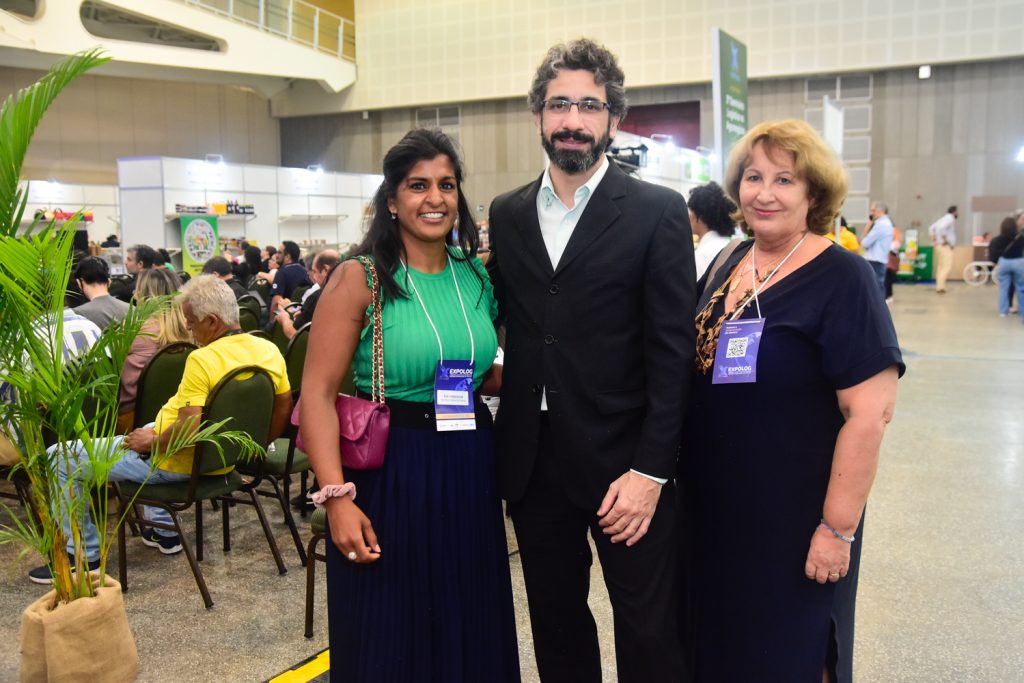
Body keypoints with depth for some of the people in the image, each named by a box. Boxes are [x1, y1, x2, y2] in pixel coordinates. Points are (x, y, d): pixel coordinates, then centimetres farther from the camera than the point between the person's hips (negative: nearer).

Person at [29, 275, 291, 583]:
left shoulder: (202, 360, -27)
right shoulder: (269, 350, -5)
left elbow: (187, 431, -31)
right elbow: (283, 405, 5)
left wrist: (151, 442, -12)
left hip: (178, 461, -8)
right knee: (148, 429, 40)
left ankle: (83, 556, 12)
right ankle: (165, 531, 39)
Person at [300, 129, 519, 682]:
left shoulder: (477, 275, 5)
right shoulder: (359, 279, -11)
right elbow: (317, 393, -15)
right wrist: (337, 497, -22)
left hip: (471, 470, 5)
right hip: (390, 474, -5)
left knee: (472, 630, 18)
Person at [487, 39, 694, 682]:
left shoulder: (658, 212, -6)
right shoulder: (506, 214, 8)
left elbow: (672, 350, -9)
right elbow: (508, 319, 11)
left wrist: (651, 470, -14)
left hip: (623, 461, -3)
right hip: (533, 460, 4)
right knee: (555, 623, 18)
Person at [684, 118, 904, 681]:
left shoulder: (841, 279, -16)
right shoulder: (730, 264, 3)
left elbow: (870, 414, -19)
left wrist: (838, 529, -19)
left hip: (793, 518, -6)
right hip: (713, 507, 6)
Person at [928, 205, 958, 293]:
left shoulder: (944, 218, 17)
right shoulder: (950, 218, -11)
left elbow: (931, 228, 20)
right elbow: (942, 228, -30)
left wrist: (934, 240, 14)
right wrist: (944, 239, -22)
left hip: (939, 245, 10)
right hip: (945, 246, -10)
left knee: (941, 266, 12)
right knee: (947, 266, -13)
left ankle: (939, 286, 13)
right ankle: (940, 286, -21)